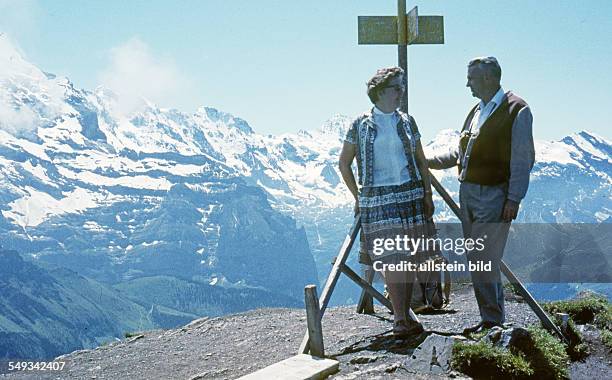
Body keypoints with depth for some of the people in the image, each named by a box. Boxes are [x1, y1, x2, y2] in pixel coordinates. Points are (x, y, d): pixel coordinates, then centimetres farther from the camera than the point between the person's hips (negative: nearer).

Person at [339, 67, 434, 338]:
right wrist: (357, 198, 6)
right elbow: (344, 164, 8)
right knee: (390, 259, -11)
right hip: (377, 198, -3)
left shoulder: (407, 122, 10)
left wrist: (427, 194, 9)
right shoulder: (360, 125, 0)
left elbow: (421, 161, 16)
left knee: (408, 259, 4)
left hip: (410, 194, 3)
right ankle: (400, 319, -9)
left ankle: (404, 317, 13)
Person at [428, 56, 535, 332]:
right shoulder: (476, 111, 17)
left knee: (485, 262, -11)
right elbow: (460, 153, 24)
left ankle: (493, 321, -2)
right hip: (467, 193, 8)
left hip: (494, 196, -8)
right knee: (477, 261, 8)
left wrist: (514, 199, -16)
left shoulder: (516, 110, -7)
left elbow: (522, 160, -11)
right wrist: (428, 162, 16)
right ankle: (491, 319, 16)